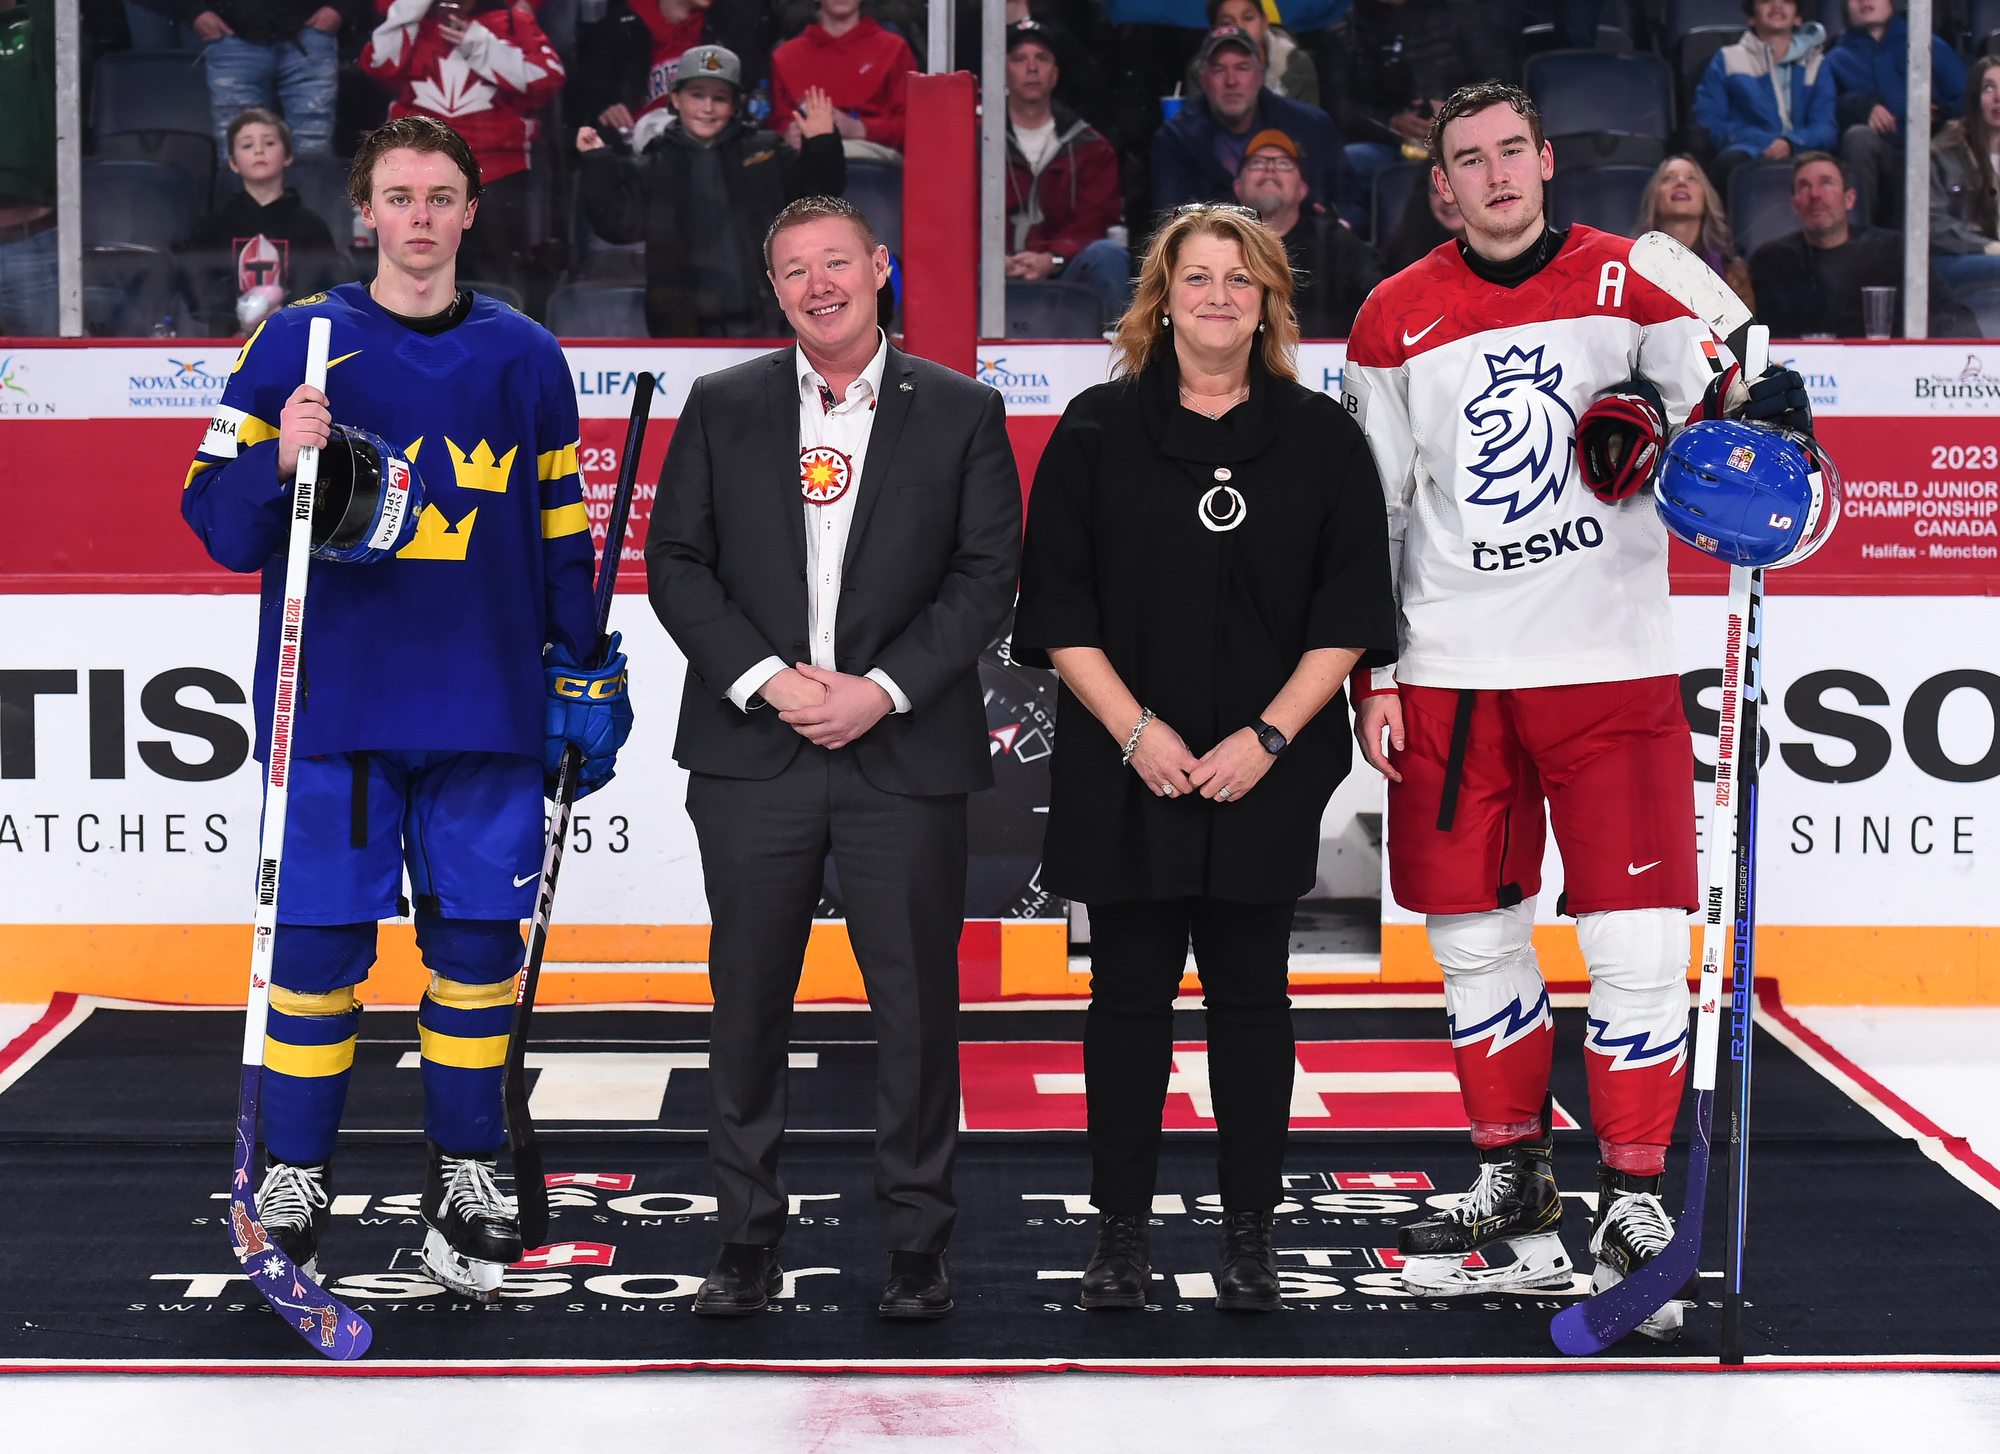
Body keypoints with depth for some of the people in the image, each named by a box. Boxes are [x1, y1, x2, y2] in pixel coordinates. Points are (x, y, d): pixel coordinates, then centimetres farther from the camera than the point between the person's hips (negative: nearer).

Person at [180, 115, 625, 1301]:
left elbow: (561, 532, 16)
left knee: (479, 939, 6)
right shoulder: (297, 344, 3)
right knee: (320, 941, -2)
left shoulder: (525, 357, 10)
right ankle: (296, 1185, 9)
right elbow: (219, 522, 2)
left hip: (488, 714, 2)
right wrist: (281, 460, -18)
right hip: (334, 706, -2)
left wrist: (585, 669, 11)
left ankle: (464, 1179, 17)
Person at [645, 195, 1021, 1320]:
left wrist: (881, 688, -11)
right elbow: (677, 563, 4)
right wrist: (768, 678, -9)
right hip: (753, 753, 1)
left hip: (903, 754, -1)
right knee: (750, 1004, 6)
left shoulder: (961, 412, 4)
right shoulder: (722, 408, 8)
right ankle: (749, 1240, 17)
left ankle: (920, 1243, 13)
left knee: (918, 1004, 2)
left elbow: (988, 573, -1)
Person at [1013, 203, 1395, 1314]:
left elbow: (1348, 613, 1)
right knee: (1131, 994, 5)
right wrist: (1135, 731, -10)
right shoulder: (1098, 431, 2)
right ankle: (1123, 1232, 14)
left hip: (1267, 778, 0)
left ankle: (1251, 1235, 14)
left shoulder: (1322, 438, 4)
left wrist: (1265, 739, -8)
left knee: (1250, 996, 5)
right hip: (1124, 774, 0)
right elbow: (1060, 608, 0)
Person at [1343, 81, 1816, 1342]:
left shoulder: (1637, 280, 3)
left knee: (1638, 943, -6)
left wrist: (1753, 405, -27)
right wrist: (1371, 674, 6)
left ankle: (1635, 1202, 6)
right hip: (1451, 673, 2)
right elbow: (1369, 514, 10)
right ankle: (1517, 1191, 23)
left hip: (1612, 668, -2)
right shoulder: (1396, 321, 7)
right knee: (1477, 941, 8)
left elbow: (1721, 385, -3)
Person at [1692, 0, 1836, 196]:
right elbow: (1708, 121, 8)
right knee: (1731, 163, -40)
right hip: (1747, 153, 0)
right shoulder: (1728, 60, 20)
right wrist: (1762, 146, -9)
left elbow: (1825, 126, 10)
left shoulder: (1815, 63, 23)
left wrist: (1791, 144, -14)